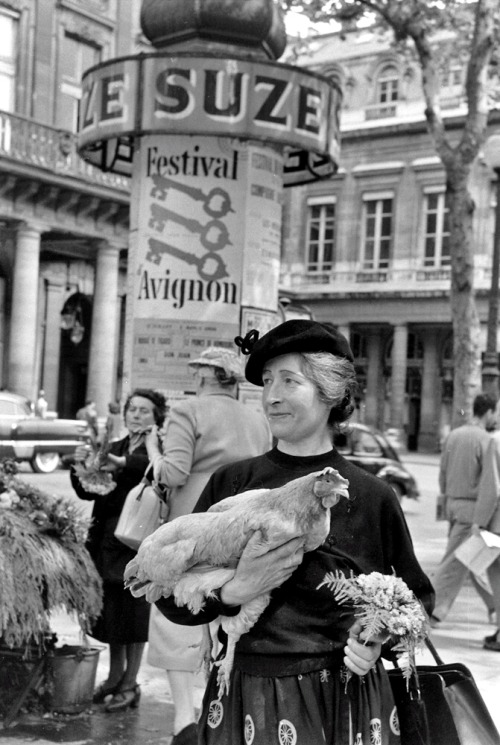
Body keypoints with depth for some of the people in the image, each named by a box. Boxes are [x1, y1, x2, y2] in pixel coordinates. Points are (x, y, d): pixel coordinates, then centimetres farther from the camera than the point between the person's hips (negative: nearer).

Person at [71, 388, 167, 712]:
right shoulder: (113, 448, 15)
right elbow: (88, 492, 8)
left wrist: (123, 463, -35)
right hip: (108, 540, 5)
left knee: (134, 610, 1)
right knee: (111, 610, 10)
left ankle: (130, 684, 12)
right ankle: (115, 675, 26)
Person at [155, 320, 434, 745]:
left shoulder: (371, 497, -4)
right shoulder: (231, 484, -1)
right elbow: (172, 598, -2)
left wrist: (379, 636, -10)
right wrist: (235, 591, -19)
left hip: (343, 703, -1)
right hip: (246, 698, 1)